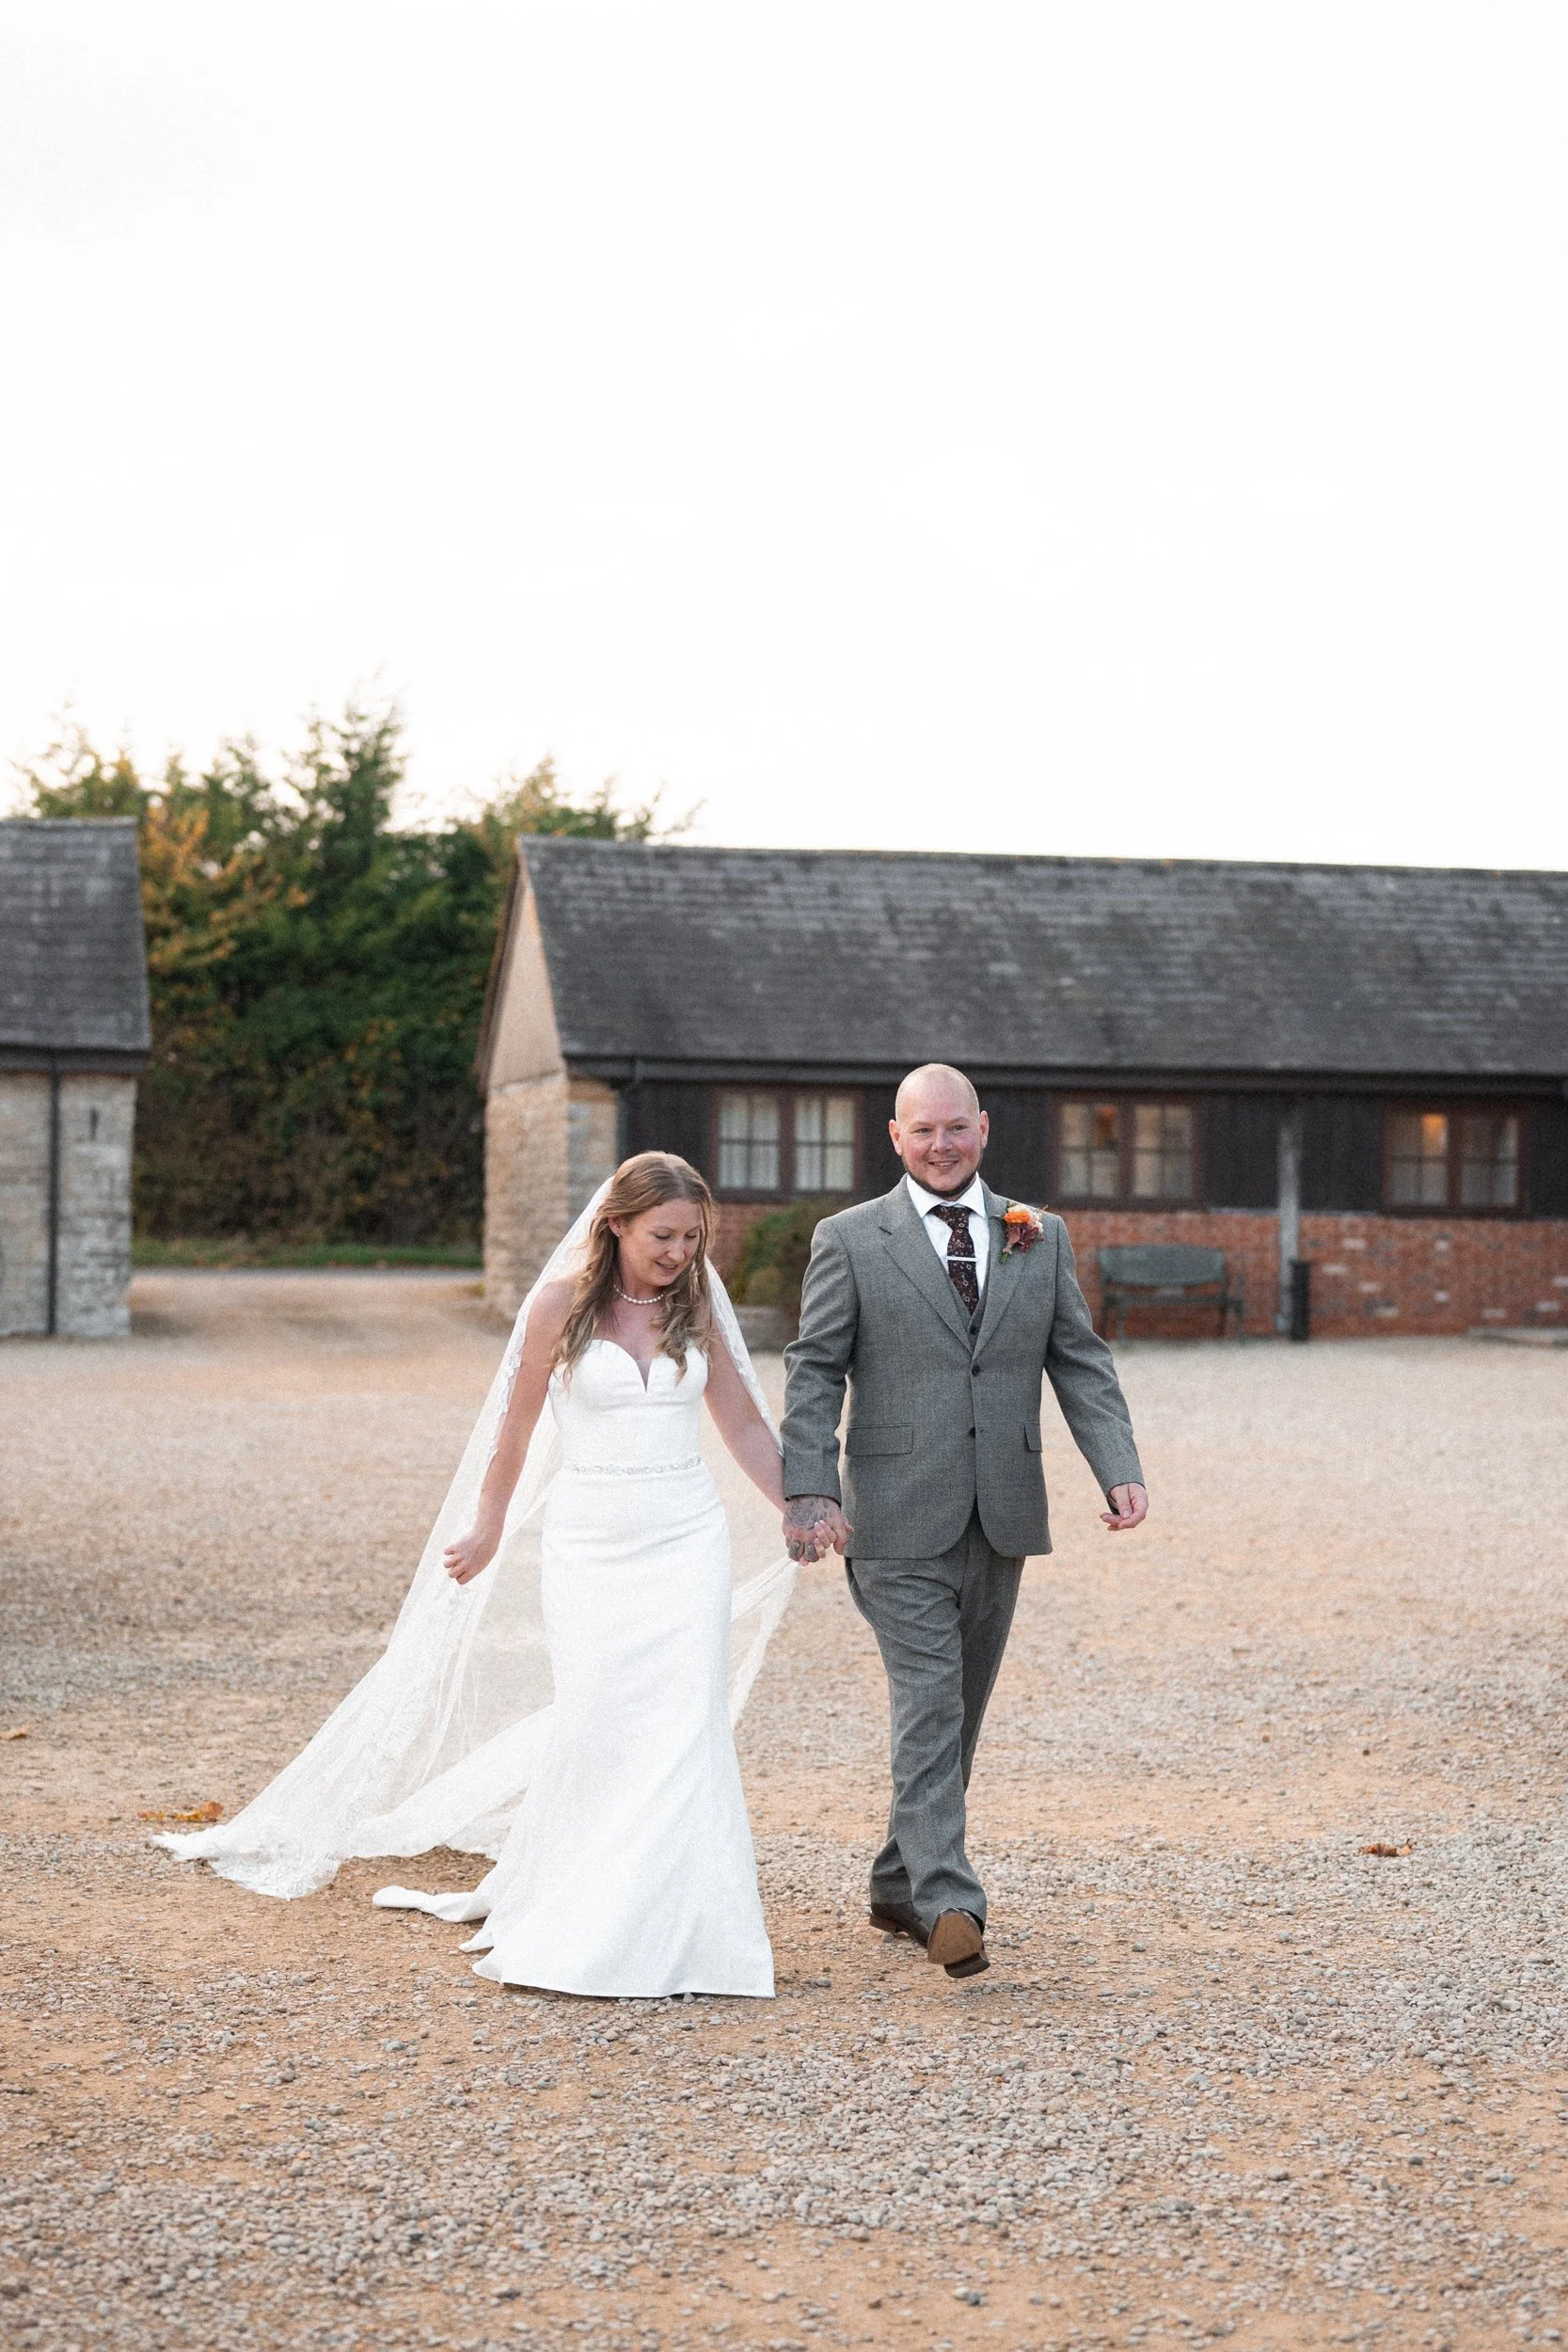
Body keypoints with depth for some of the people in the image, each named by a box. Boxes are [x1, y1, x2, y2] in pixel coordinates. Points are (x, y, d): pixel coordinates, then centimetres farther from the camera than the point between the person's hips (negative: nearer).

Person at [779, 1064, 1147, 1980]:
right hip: (899, 1521, -4)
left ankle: (900, 1887, 24)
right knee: (928, 1707, -12)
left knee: (960, 1711, 11)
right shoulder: (851, 1240, 0)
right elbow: (814, 1372, -2)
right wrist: (809, 1492, -13)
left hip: (1001, 1520, 4)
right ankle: (950, 1905, -18)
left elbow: (1081, 1361, 8)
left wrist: (1122, 1470, -5)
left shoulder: (1040, 1237, 10)